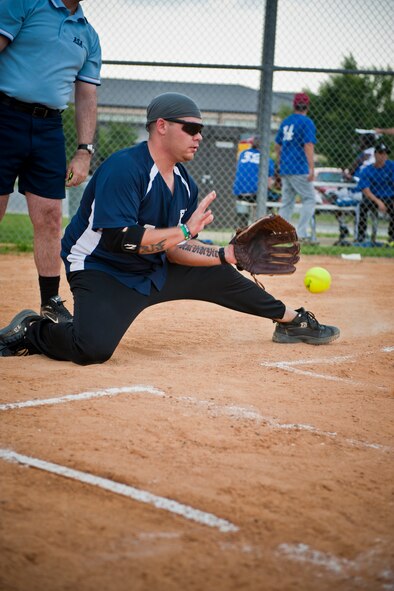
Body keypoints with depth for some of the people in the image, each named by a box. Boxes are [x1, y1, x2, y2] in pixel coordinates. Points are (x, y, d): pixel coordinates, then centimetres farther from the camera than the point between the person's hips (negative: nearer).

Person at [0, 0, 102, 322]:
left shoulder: (88, 36, 17)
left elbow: (87, 98, 17)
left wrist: (84, 151, 7)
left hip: (49, 127, 5)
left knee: (50, 218, 2)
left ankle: (51, 305, 11)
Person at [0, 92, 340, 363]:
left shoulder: (185, 184, 5)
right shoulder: (124, 168, -22)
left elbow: (173, 250, 9)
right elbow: (119, 239, -31)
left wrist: (224, 254, -3)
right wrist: (185, 231, -25)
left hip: (155, 273, 9)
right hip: (100, 271, -9)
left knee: (217, 275, 16)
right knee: (94, 348, -36)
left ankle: (292, 321, 38)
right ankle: (31, 332, -7)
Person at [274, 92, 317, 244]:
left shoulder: (285, 122, 15)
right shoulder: (307, 122, -7)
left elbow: (277, 145, 21)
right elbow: (309, 146, -16)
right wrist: (311, 168, -18)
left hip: (285, 169, 7)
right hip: (299, 169, -7)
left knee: (287, 202, 12)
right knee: (309, 199, -3)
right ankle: (301, 234, -12)